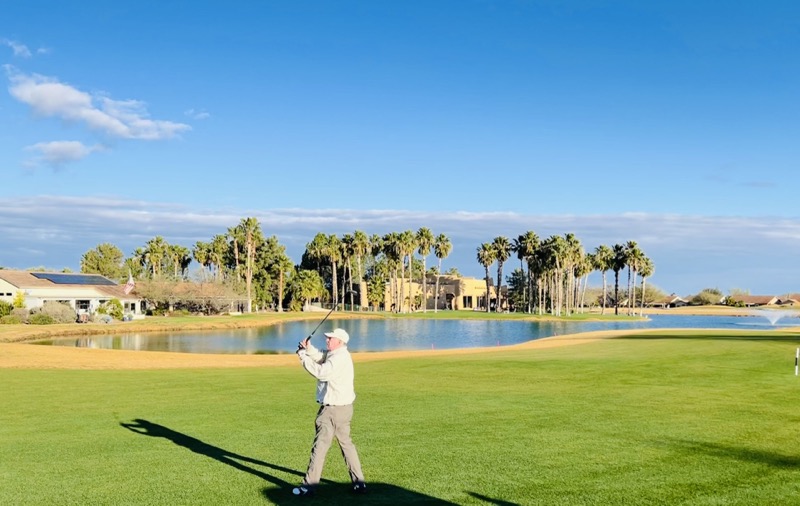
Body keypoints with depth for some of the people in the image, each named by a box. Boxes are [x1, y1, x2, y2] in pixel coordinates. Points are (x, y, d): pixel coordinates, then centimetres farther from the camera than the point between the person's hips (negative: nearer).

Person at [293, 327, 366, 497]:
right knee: (346, 443, 15)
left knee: (320, 446, -3)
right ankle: (359, 483, 18)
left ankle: (308, 486, 4)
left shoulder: (339, 358, -20)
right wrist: (308, 349, -10)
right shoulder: (334, 354, 12)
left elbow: (321, 372, -28)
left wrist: (303, 356, -22)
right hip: (343, 407, 10)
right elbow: (320, 357, 8)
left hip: (333, 409, -10)